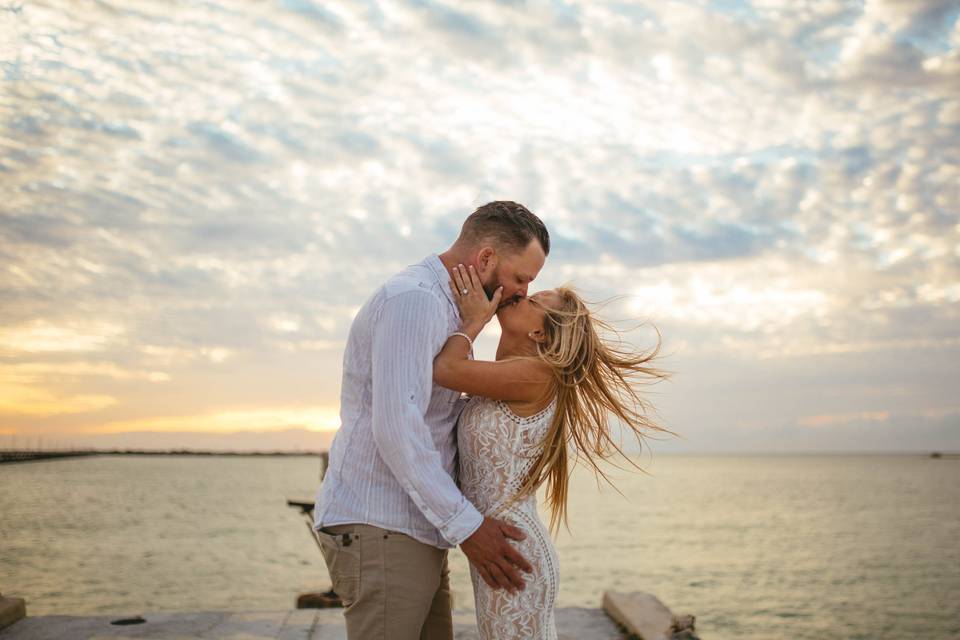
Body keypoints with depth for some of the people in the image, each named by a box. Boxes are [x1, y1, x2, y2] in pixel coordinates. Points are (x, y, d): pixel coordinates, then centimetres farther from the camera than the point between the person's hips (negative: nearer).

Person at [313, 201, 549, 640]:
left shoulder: (439, 307, 19)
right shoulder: (413, 299, -15)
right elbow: (396, 428, -24)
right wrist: (466, 526, -21)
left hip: (415, 532, 10)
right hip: (379, 531, -10)